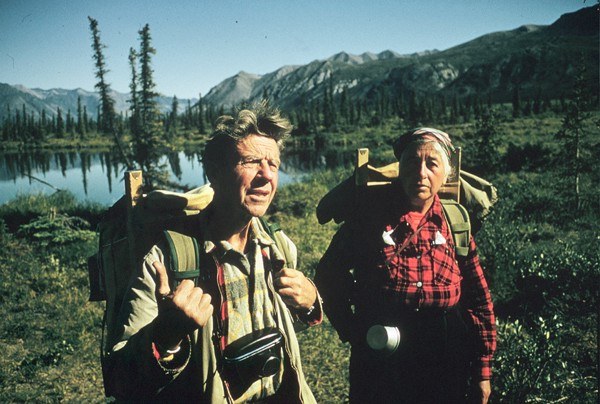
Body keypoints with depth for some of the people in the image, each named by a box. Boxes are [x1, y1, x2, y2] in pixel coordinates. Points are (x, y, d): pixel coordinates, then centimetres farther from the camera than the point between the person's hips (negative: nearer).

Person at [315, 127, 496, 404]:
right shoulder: (371, 212, -9)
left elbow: (477, 298, 4)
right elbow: (329, 273, -1)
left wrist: (482, 368, 6)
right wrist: (351, 331, -6)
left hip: (446, 359, 2)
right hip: (379, 353, -2)